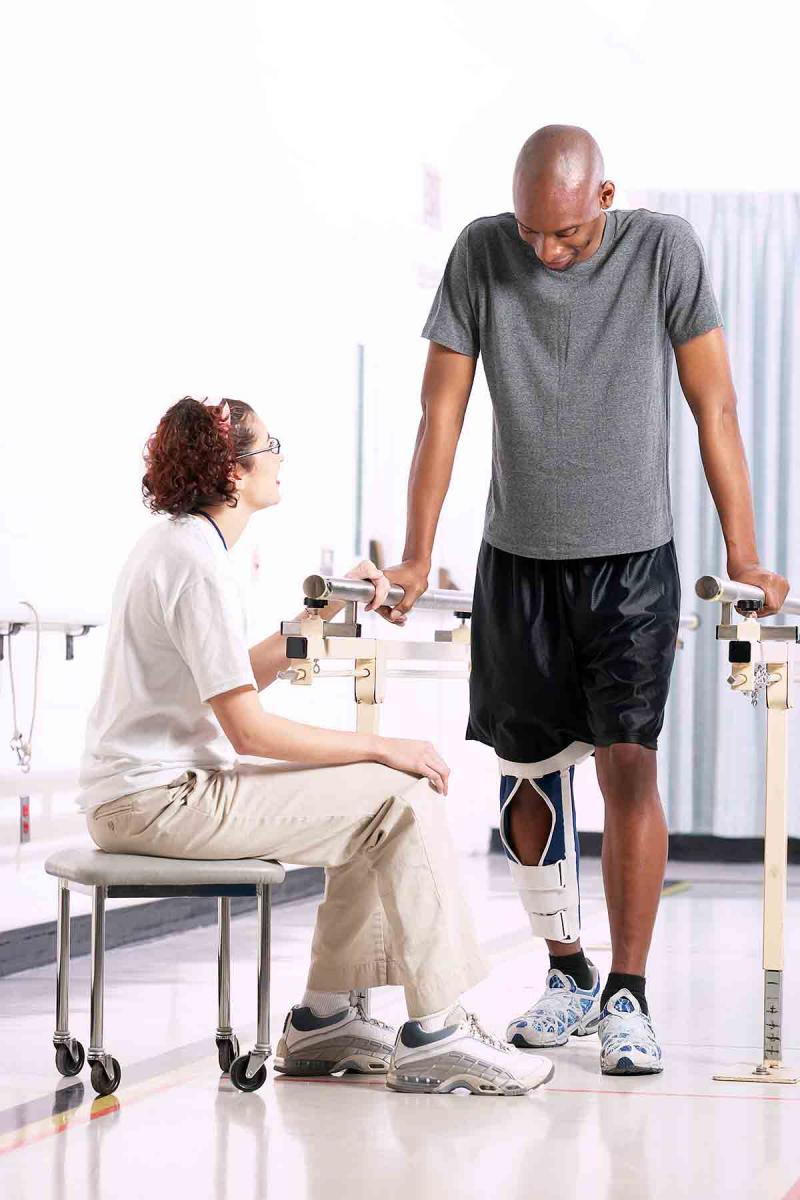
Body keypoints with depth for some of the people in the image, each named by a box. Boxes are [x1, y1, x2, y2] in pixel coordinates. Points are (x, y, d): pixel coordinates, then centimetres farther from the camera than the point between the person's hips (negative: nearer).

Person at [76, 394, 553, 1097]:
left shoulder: (172, 544, 15)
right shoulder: (198, 565, -18)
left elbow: (237, 678, 21)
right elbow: (248, 729, -21)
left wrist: (326, 611, 15)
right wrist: (383, 746, -14)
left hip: (144, 792, 11)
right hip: (161, 799, -11)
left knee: (377, 797, 17)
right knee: (405, 798, -13)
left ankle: (325, 1019, 17)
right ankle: (435, 1037, -12)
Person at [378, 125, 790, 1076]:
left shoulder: (663, 250, -8)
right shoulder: (481, 253, -4)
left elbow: (714, 407, -5)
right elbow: (442, 410, -1)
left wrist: (743, 557, -9)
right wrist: (415, 558, -5)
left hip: (633, 561, -2)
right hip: (517, 560, 2)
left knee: (628, 765, -11)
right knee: (525, 777, 5)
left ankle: (628, 998, -5)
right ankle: (567, 976, 21)